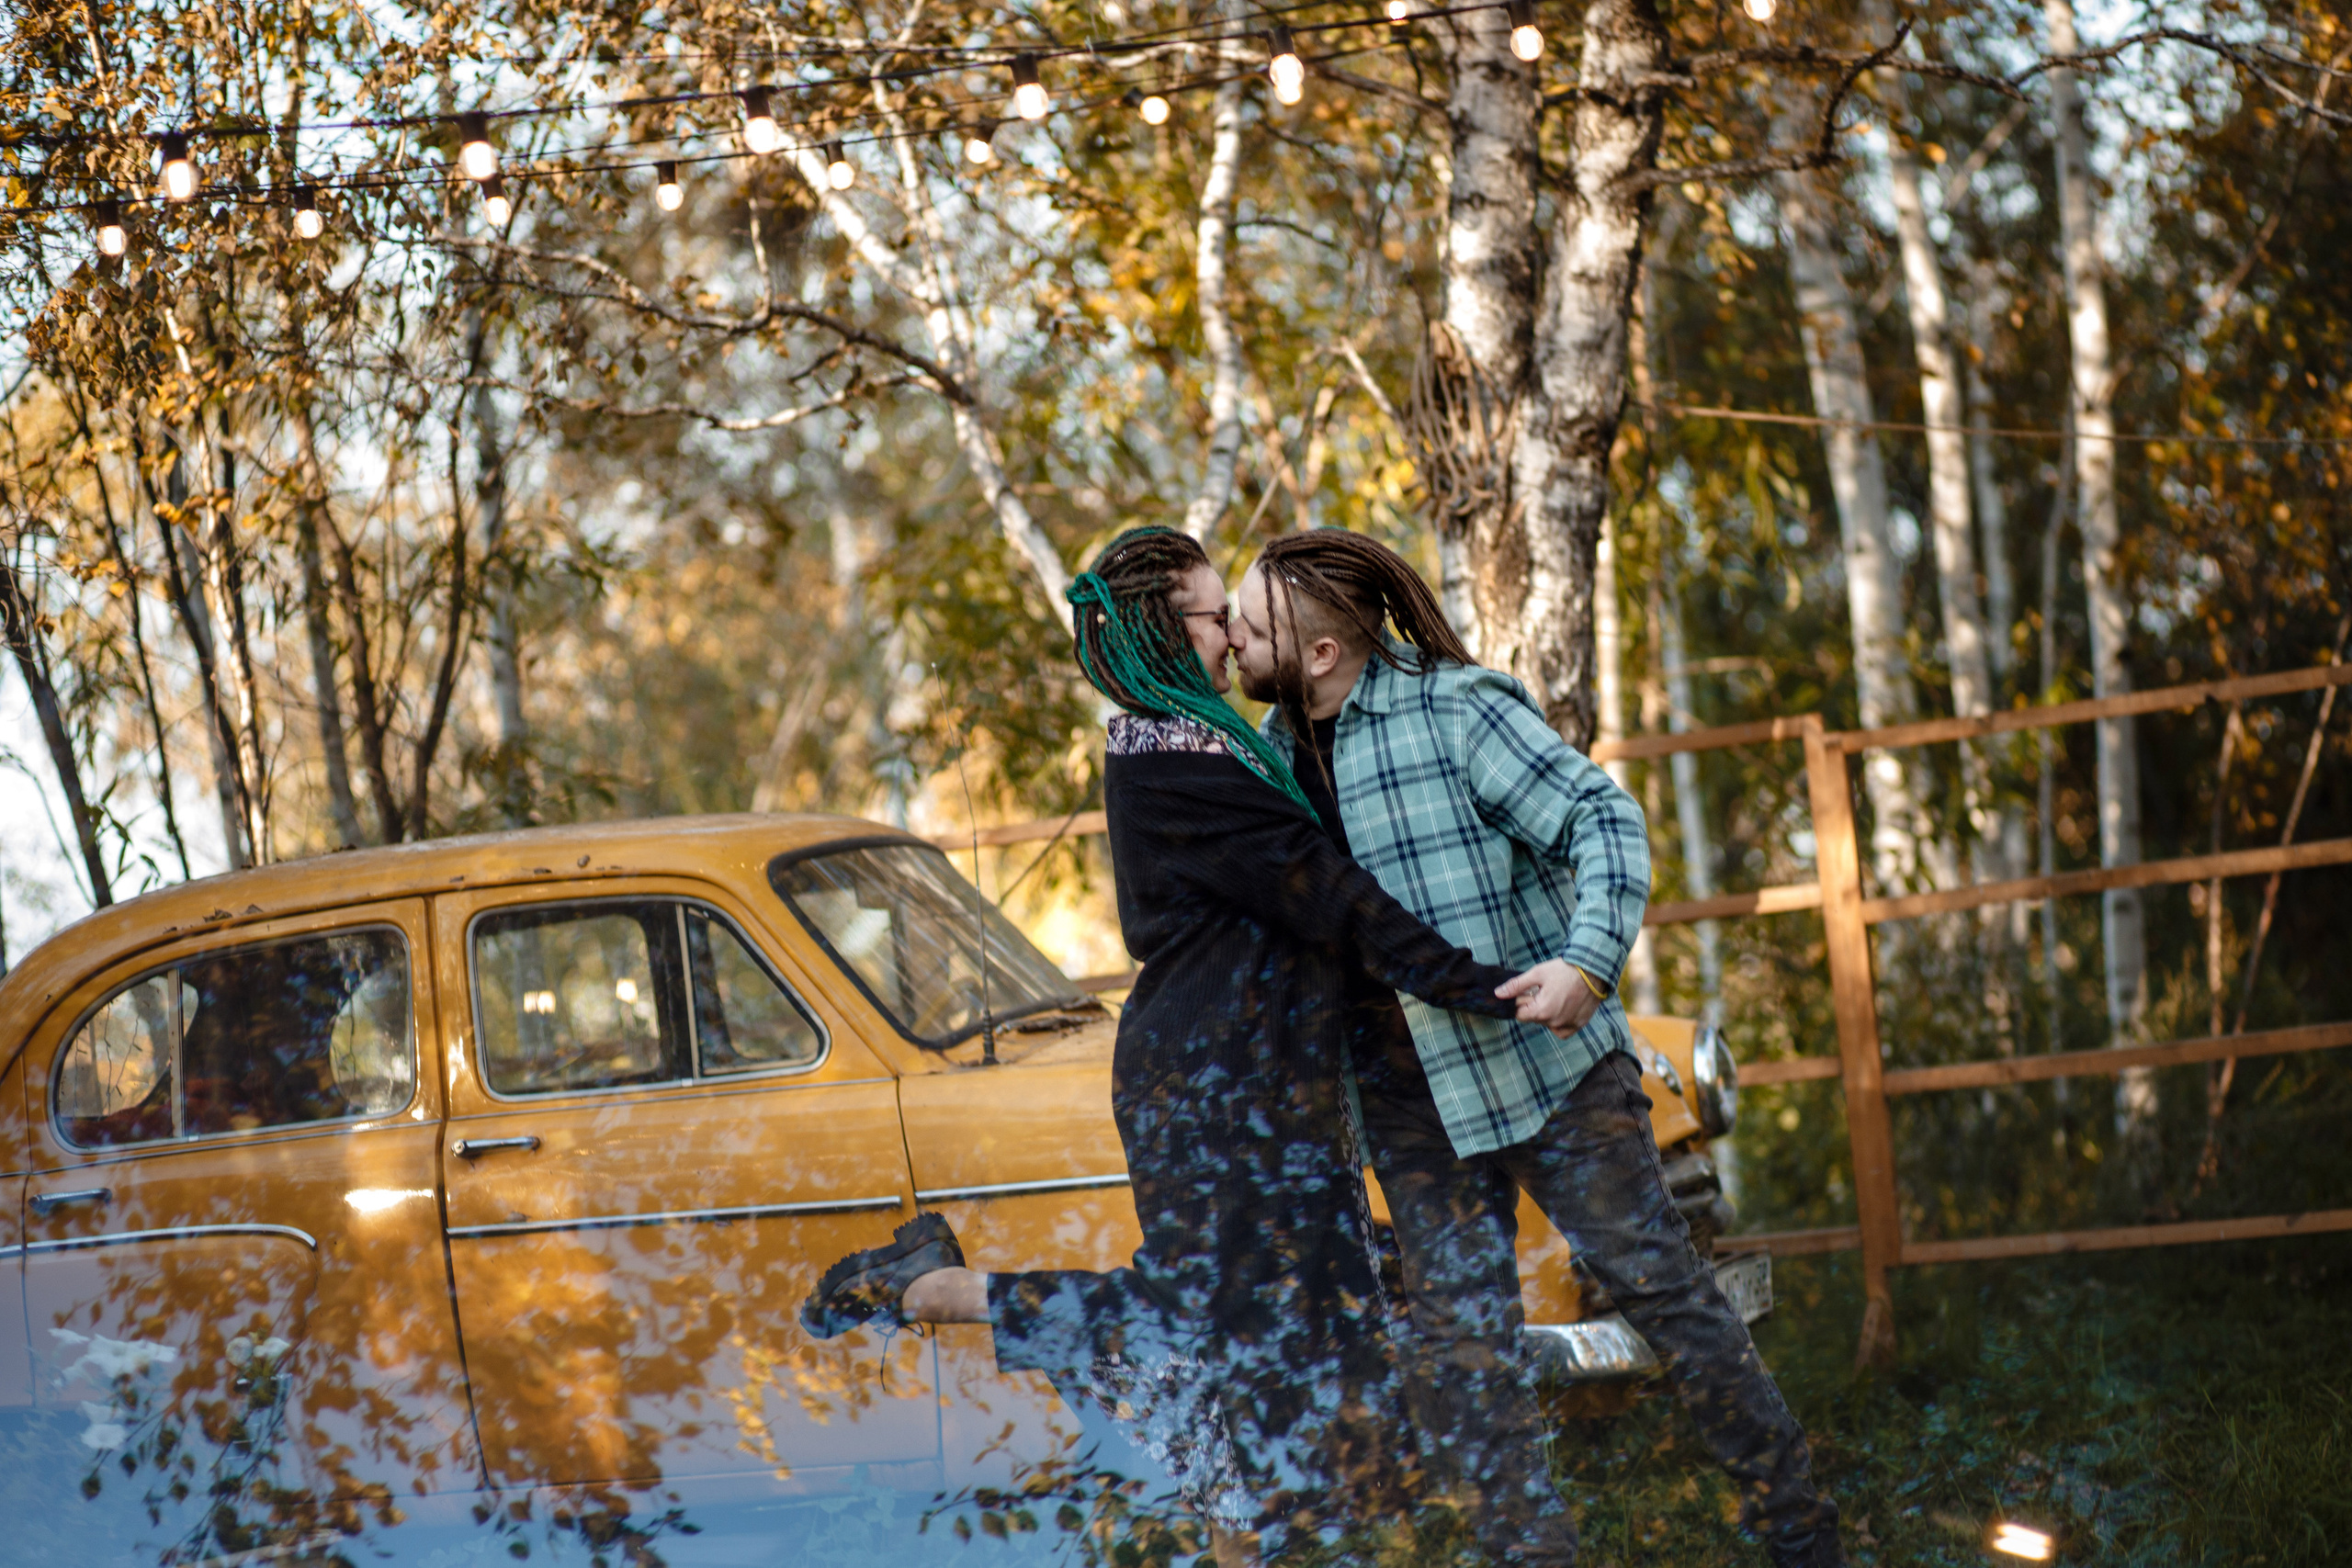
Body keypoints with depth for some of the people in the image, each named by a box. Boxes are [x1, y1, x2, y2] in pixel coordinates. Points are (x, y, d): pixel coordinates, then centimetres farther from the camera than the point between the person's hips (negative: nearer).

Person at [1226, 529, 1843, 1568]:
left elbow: (1605, 819, -15)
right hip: (1407, 1096, 6)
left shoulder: (1457, 709, -13)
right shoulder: (1273, 753, 7)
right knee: (1459, 1325, 2)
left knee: (1647, 1272, -1)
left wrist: (1589, 959, -31)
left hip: (1540, 1054, -6)